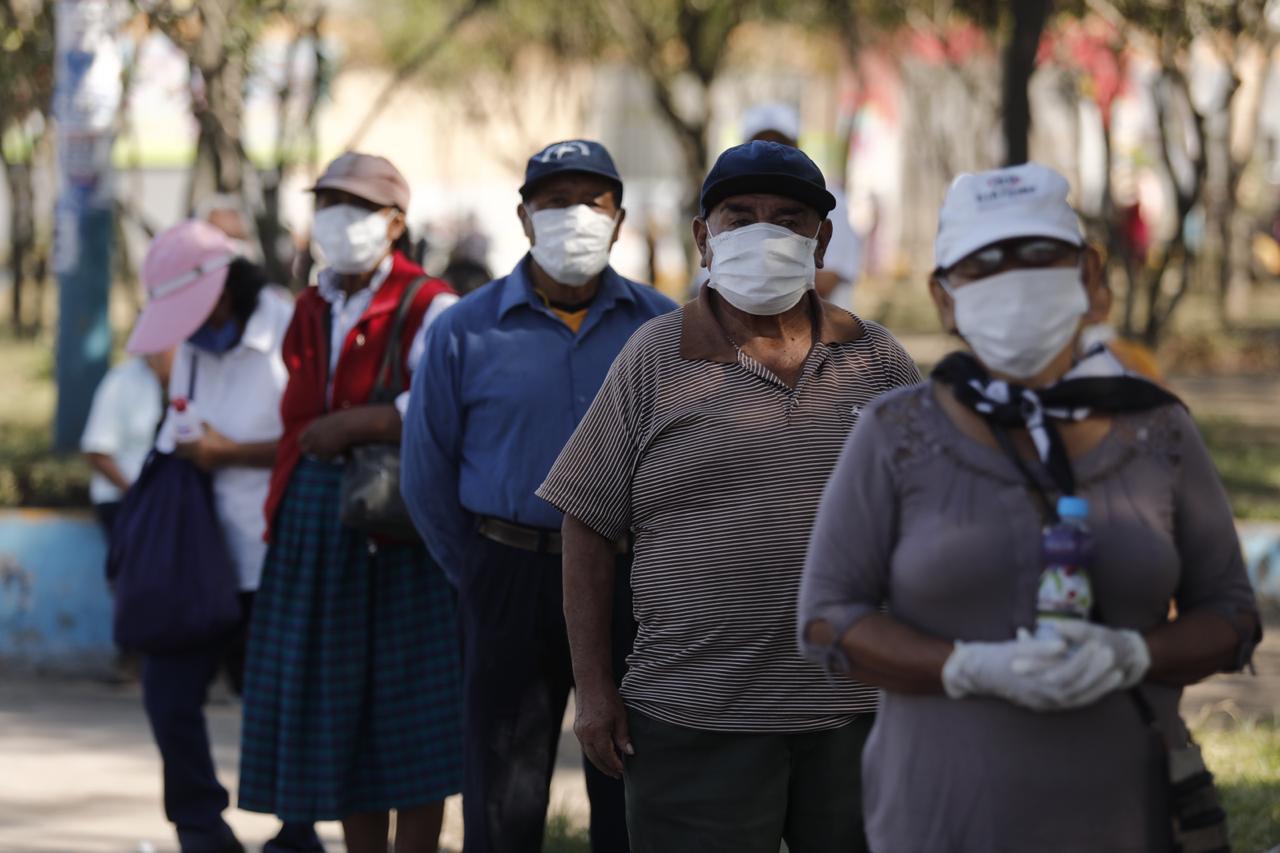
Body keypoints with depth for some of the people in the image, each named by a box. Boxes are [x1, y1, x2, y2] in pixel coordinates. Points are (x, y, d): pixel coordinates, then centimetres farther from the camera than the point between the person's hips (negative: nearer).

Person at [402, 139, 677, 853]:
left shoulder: (661, 326, 2)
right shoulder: (466, 331, 0)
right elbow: (428, 473, 5)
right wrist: (478, 574, 6)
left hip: (632, 583, 1)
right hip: (512, 582, -1)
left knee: (632, 795, 8)